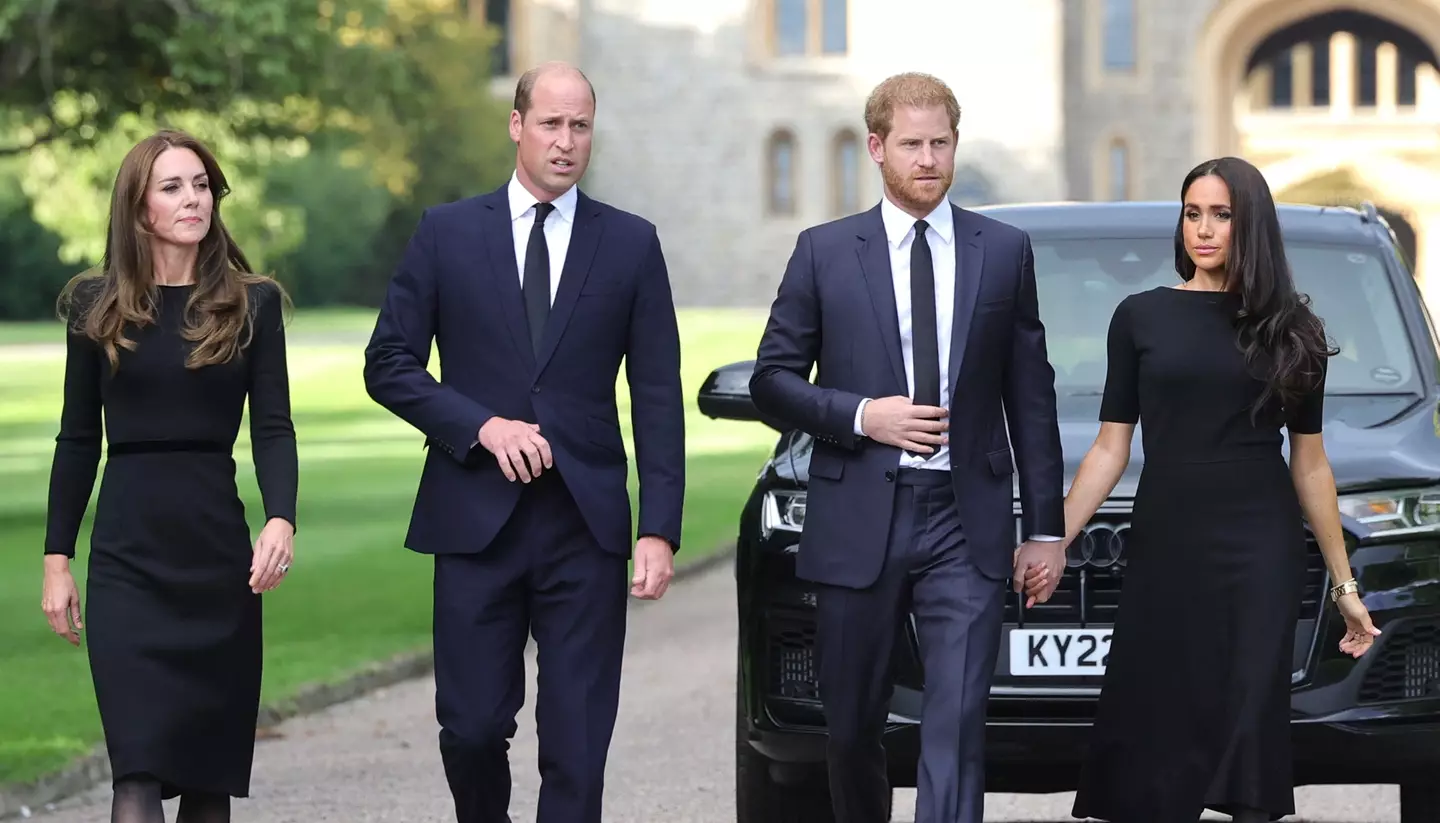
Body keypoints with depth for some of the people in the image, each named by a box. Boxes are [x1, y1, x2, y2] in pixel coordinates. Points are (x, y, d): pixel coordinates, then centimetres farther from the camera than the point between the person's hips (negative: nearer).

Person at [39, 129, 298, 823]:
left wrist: (281, 519, -19)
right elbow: (77, 440, 9)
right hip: (127, 556, -1)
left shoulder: (252, 304, 4)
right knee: (139, 767, -11)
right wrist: (57, 558, 5)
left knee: (211, 765, 5)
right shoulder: (96, 306, 6)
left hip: (219, 552, 1)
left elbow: (274, 427, -1)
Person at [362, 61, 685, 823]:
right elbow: (389, 365, 4)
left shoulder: (631, 244, 6)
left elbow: (658, 398, 3)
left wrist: (659, 529, -5)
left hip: (585, 526, 0)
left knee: (577, 743, -3)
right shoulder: (447, 232, 5)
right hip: (476, 517, 0)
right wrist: (480, 426, -12)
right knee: (472, 727, 2)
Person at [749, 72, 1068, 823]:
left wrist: (1046, 526, 5)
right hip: (858, 521, 1)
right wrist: (860, 416, -12)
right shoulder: (824, 252, 4)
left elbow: (1031, 396, 8)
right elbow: (772, 379, 5)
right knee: (853, 727, 10)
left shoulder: (1005, 252, 6)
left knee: (956, 729, -10)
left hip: (966, 523, 0)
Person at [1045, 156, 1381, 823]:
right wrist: (1055, 540, -4)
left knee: (1249, 719, -3)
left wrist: (1344, 583, 9)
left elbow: (1309, 463, 10)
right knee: (1152, 724, -2)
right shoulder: (1141, 317, 6)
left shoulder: (1290, 329, 7)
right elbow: (1111, 449, 6)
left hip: (1261, 550, 0)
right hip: (1164, 548, 0)